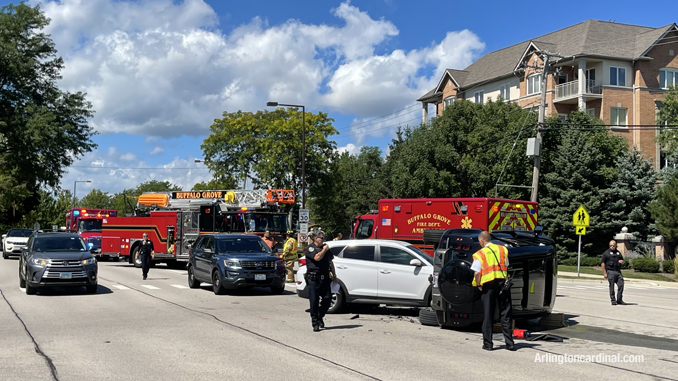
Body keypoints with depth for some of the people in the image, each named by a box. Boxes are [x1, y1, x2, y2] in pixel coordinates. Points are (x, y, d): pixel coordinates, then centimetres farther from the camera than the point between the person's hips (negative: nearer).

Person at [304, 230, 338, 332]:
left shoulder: (325, 247, 17)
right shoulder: (310, 248, -3)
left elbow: (330, 263, 23)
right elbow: (317, 257, -21)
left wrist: (334, 276, 19)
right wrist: (324, 250, -5)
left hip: (325, 278, 6)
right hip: (313, 279, -6)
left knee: (328, 299, 2)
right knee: (314, 301, -4)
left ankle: (320, 317, 23)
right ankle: (315, 323, 3)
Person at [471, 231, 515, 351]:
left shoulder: (480, 254, -2)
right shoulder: (502, 249, 10)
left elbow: (477, 273, -10)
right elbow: (506, 268, 10)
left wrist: (479, 285, 3)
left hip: (489, 285, -3)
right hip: (503, 282, 3)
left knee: (488, 315, 6)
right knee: (506, 314, 8)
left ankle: (488, 344, 9)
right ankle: (509, 343, 7)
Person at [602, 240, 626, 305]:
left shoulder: (618, 252, 16)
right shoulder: (606, 253, 0)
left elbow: (622, 260, 28)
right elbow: (602, 263, -4)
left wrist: (622, 261, 1)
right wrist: (604, 273, -10)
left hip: (618, 271, 5)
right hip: (610, 272, -5)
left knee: (621, 285, 0)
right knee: (612, 287, -1)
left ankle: (619, 300, 10)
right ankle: (613, 300, 8)